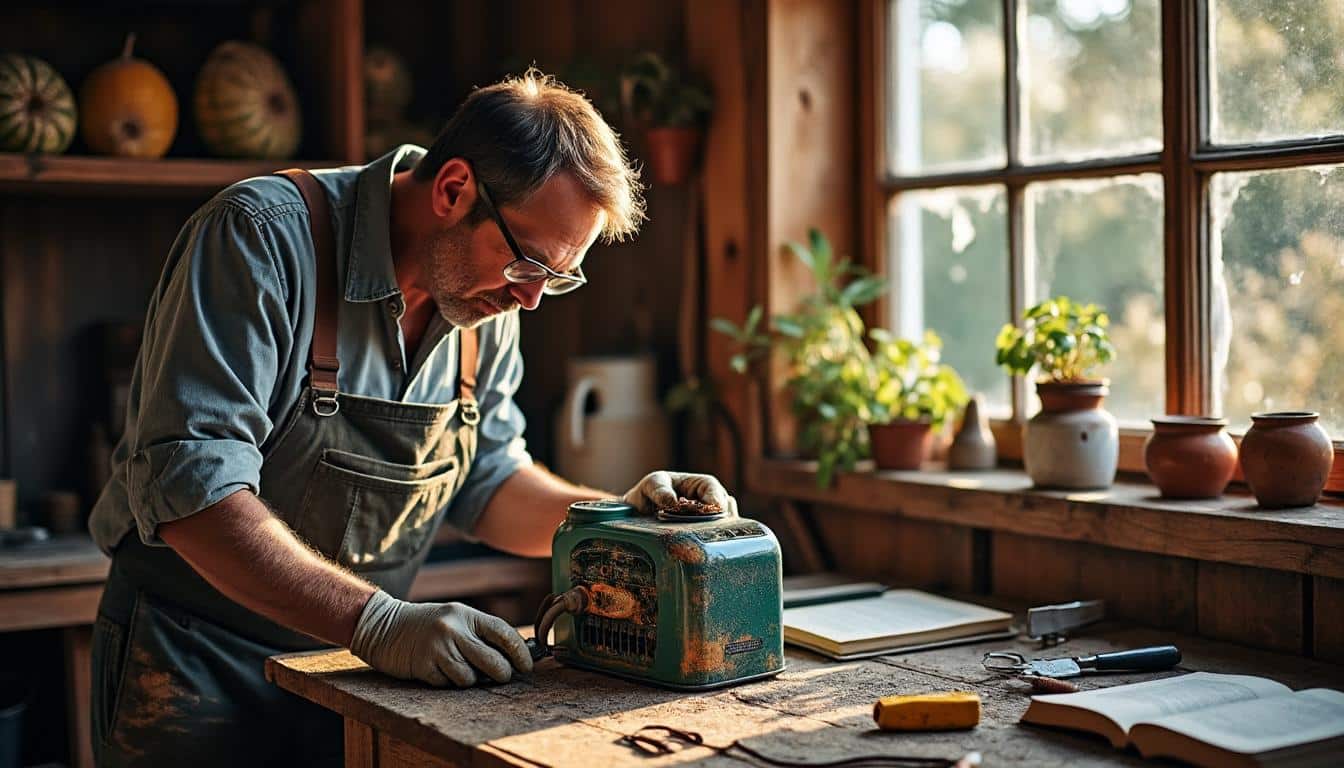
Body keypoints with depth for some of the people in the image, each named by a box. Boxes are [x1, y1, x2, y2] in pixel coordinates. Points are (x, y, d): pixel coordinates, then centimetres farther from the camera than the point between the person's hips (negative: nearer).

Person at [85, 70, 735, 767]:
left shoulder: (487, 297, -2)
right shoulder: (264, 237, -22)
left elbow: (486, 481, 9)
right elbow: (190, 485, -30)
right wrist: (375, 623, -36)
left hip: (357, 671, 6)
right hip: (195, 668, -5)